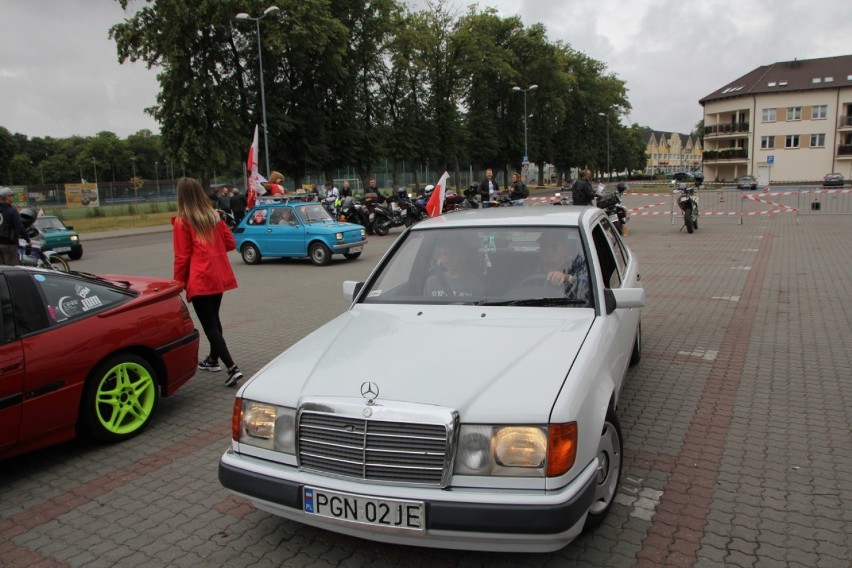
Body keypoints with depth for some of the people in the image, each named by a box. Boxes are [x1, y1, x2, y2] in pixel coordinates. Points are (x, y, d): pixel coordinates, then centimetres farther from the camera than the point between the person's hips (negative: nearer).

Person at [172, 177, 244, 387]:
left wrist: (178, 283, 2)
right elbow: (230, 243, 9)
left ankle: (232, 368, -15)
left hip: (200, 280, -7)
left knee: (209, 325, -5)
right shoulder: (214, 216, 6)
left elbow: (182, 257, -8)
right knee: (214, 318, 23)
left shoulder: (182, 222, -9)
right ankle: (213, 359, 36)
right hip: (220, 276, 7)